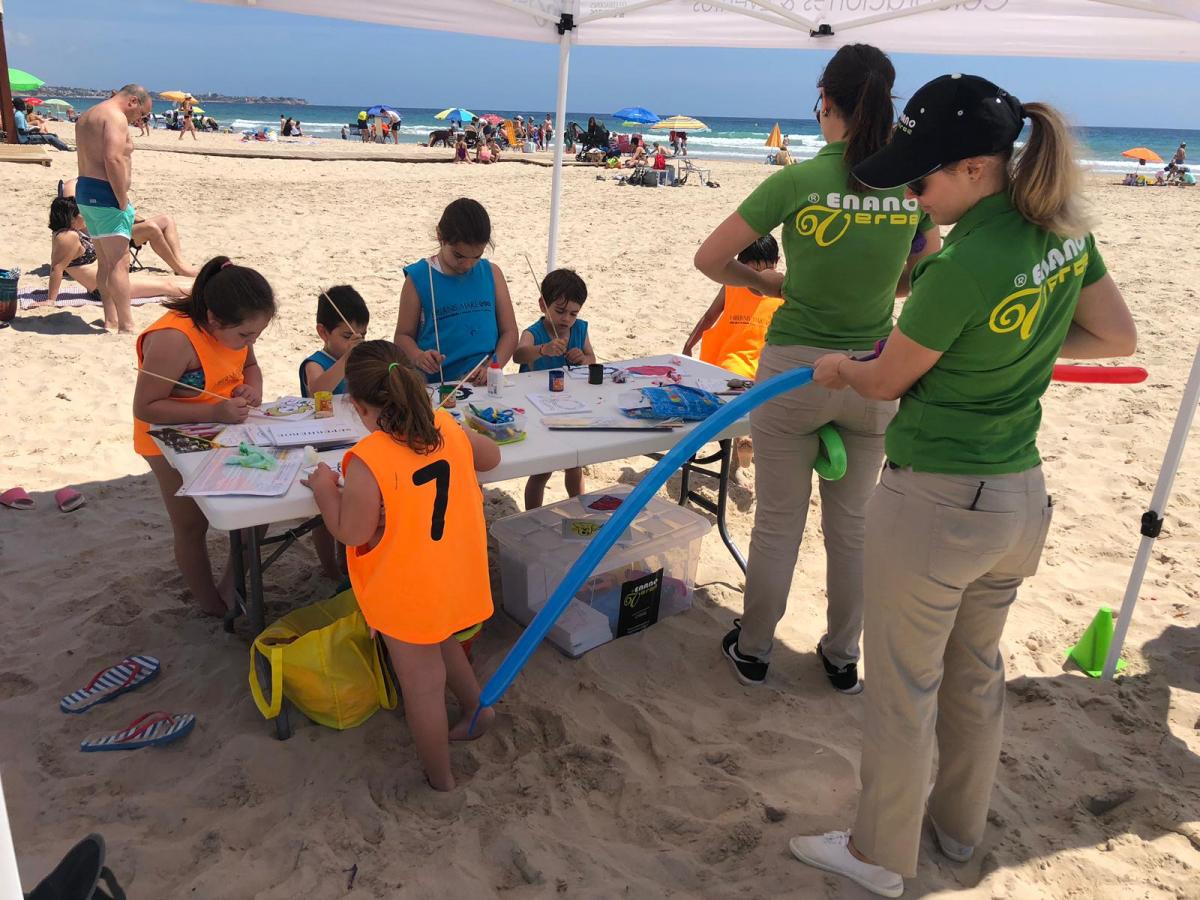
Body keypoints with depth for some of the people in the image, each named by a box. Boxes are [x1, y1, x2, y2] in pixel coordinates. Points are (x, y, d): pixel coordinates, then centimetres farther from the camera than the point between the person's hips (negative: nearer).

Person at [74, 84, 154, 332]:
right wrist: (123, 201, -19)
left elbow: (88, 160, 19)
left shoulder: (87, 116, 21)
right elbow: (113, 159, -24)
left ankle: (111, 321, 19)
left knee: (105, 263, 15)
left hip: (85, 191, 10)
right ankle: (126, 327, -11)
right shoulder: (116, 117, -11)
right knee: (119, 264, -10)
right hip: (106, 194, -10)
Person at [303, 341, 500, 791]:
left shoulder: (367, 462, -27)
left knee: (421, 684, 12)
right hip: (457, 575, 6)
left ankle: (439, 777, 28)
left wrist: (326, 490, -3)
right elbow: (491, 457, 10)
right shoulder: (447, 426, -8)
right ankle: (475, 706, 44)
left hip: (409, 591, -6)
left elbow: (351, 533, -18)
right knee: (439, 641, 34)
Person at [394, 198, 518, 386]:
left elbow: (509, 331, 9)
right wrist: (419, 357, -15)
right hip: (435, 384, -2)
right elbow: (403, 335, 7)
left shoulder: (492, 273, 7)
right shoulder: (419, 278, 1)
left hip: (484, 384, 2)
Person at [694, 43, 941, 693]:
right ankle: (843, 657, 32)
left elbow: (710, 259, -8)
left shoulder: (797, 182, -12)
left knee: (778, 522, 11)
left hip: (795, 370, -3)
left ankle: (752, 649, 29)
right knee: (851, 525, 17)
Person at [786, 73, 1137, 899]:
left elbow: (886, 381, -11)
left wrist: (838, 368, 10)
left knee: (903, 687, 11)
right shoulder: (1064, 229, -2)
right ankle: (961, 825, 47)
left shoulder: (962, 268, -26)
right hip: (1019, 497, 8)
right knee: (975, 672, 25)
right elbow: (1119, 338, 11)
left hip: (934, 505, -8)